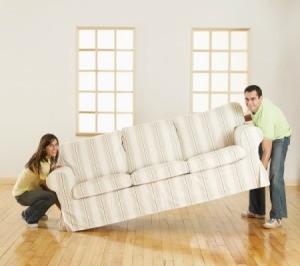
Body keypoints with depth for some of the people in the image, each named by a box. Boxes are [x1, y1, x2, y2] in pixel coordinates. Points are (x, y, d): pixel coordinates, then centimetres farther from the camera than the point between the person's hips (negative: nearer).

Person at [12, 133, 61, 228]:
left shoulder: (49, 159, 1)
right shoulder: (43, 163, -26)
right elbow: (47, 185, -23)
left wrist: (53, 170, -19)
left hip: (31, 189, 9)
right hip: (22, 194, -9)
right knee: (51, 196, -28)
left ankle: (38, 211, 15)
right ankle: (28, 215, -6)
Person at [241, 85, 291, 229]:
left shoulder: (266, 115, -39)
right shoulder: (255, 104, -16)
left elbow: (267, 151, -39)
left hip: (279, 138, -8)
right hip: (265, 136, 8)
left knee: (275, 174, -22)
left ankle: (277, 217, -21)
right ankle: (257, 211, 17)